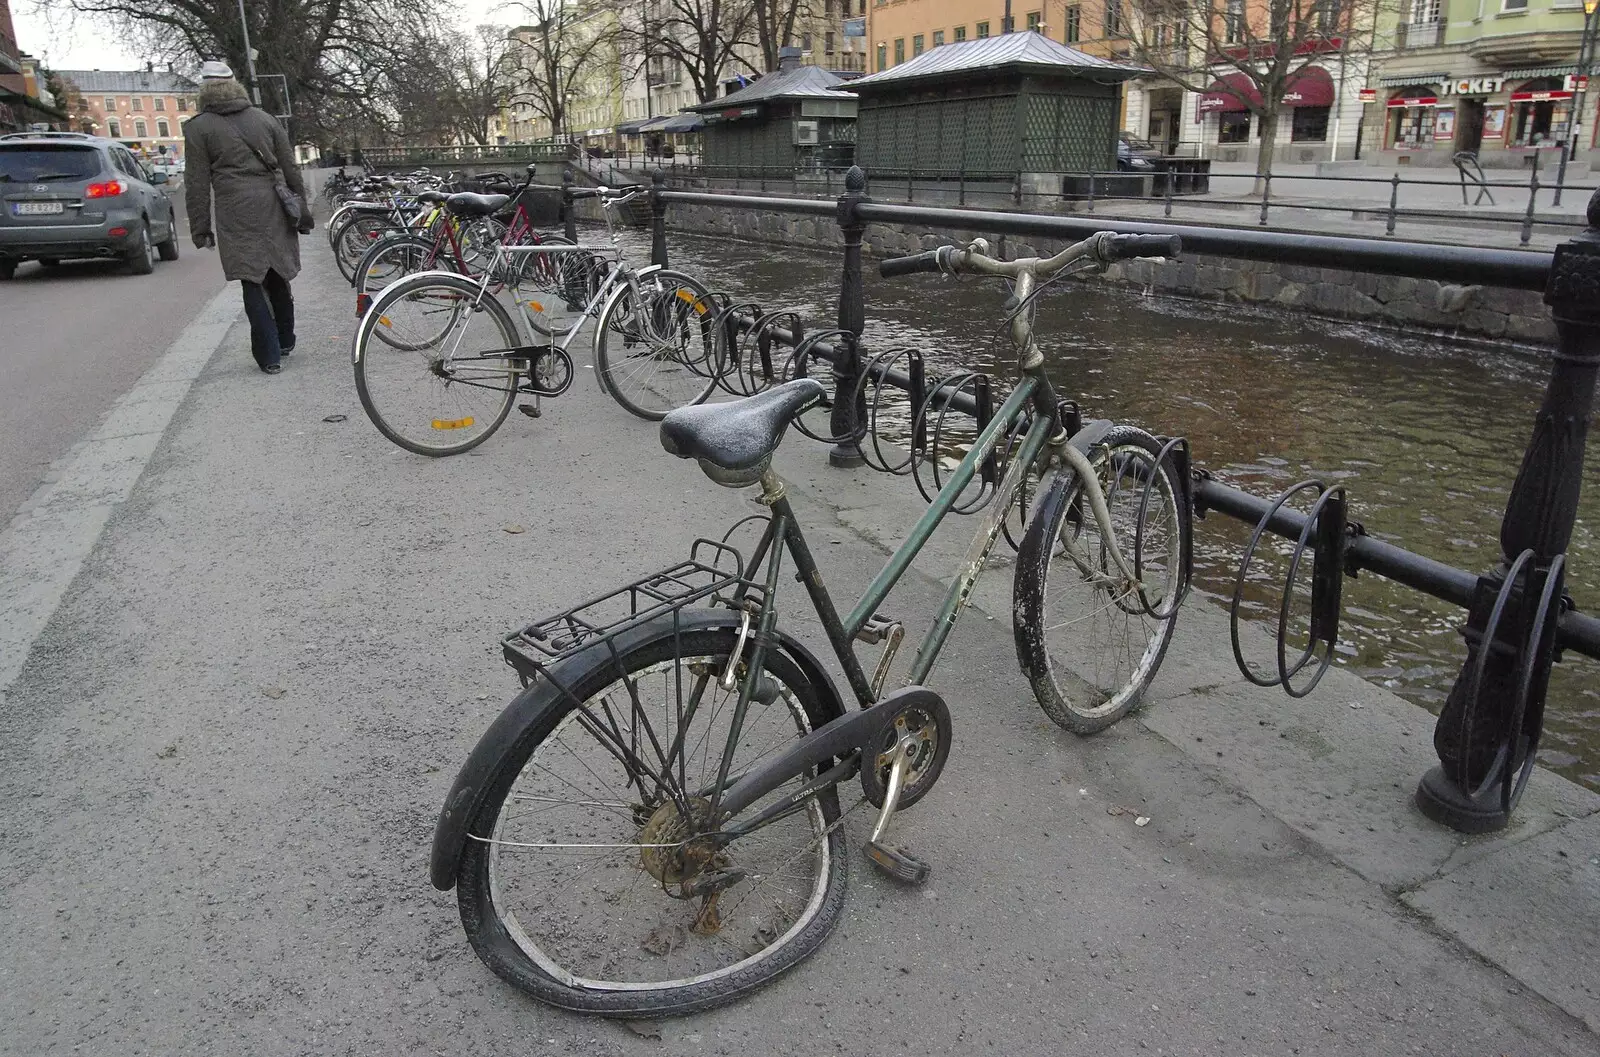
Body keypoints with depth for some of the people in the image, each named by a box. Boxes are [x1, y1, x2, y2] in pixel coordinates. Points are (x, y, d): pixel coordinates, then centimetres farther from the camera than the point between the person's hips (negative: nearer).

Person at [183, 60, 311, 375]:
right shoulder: (265, 119, 12)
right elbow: (291, 169, 11)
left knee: (253, 284, 0)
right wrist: (302, 206, 19)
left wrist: (200, 228, 3)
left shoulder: (199, 127, 1)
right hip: (273, 208, 4)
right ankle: (285, 341, 28)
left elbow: (197, 184, -1)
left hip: (237, 214, -4)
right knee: (278, 276, 16)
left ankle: (270, 355, -1)